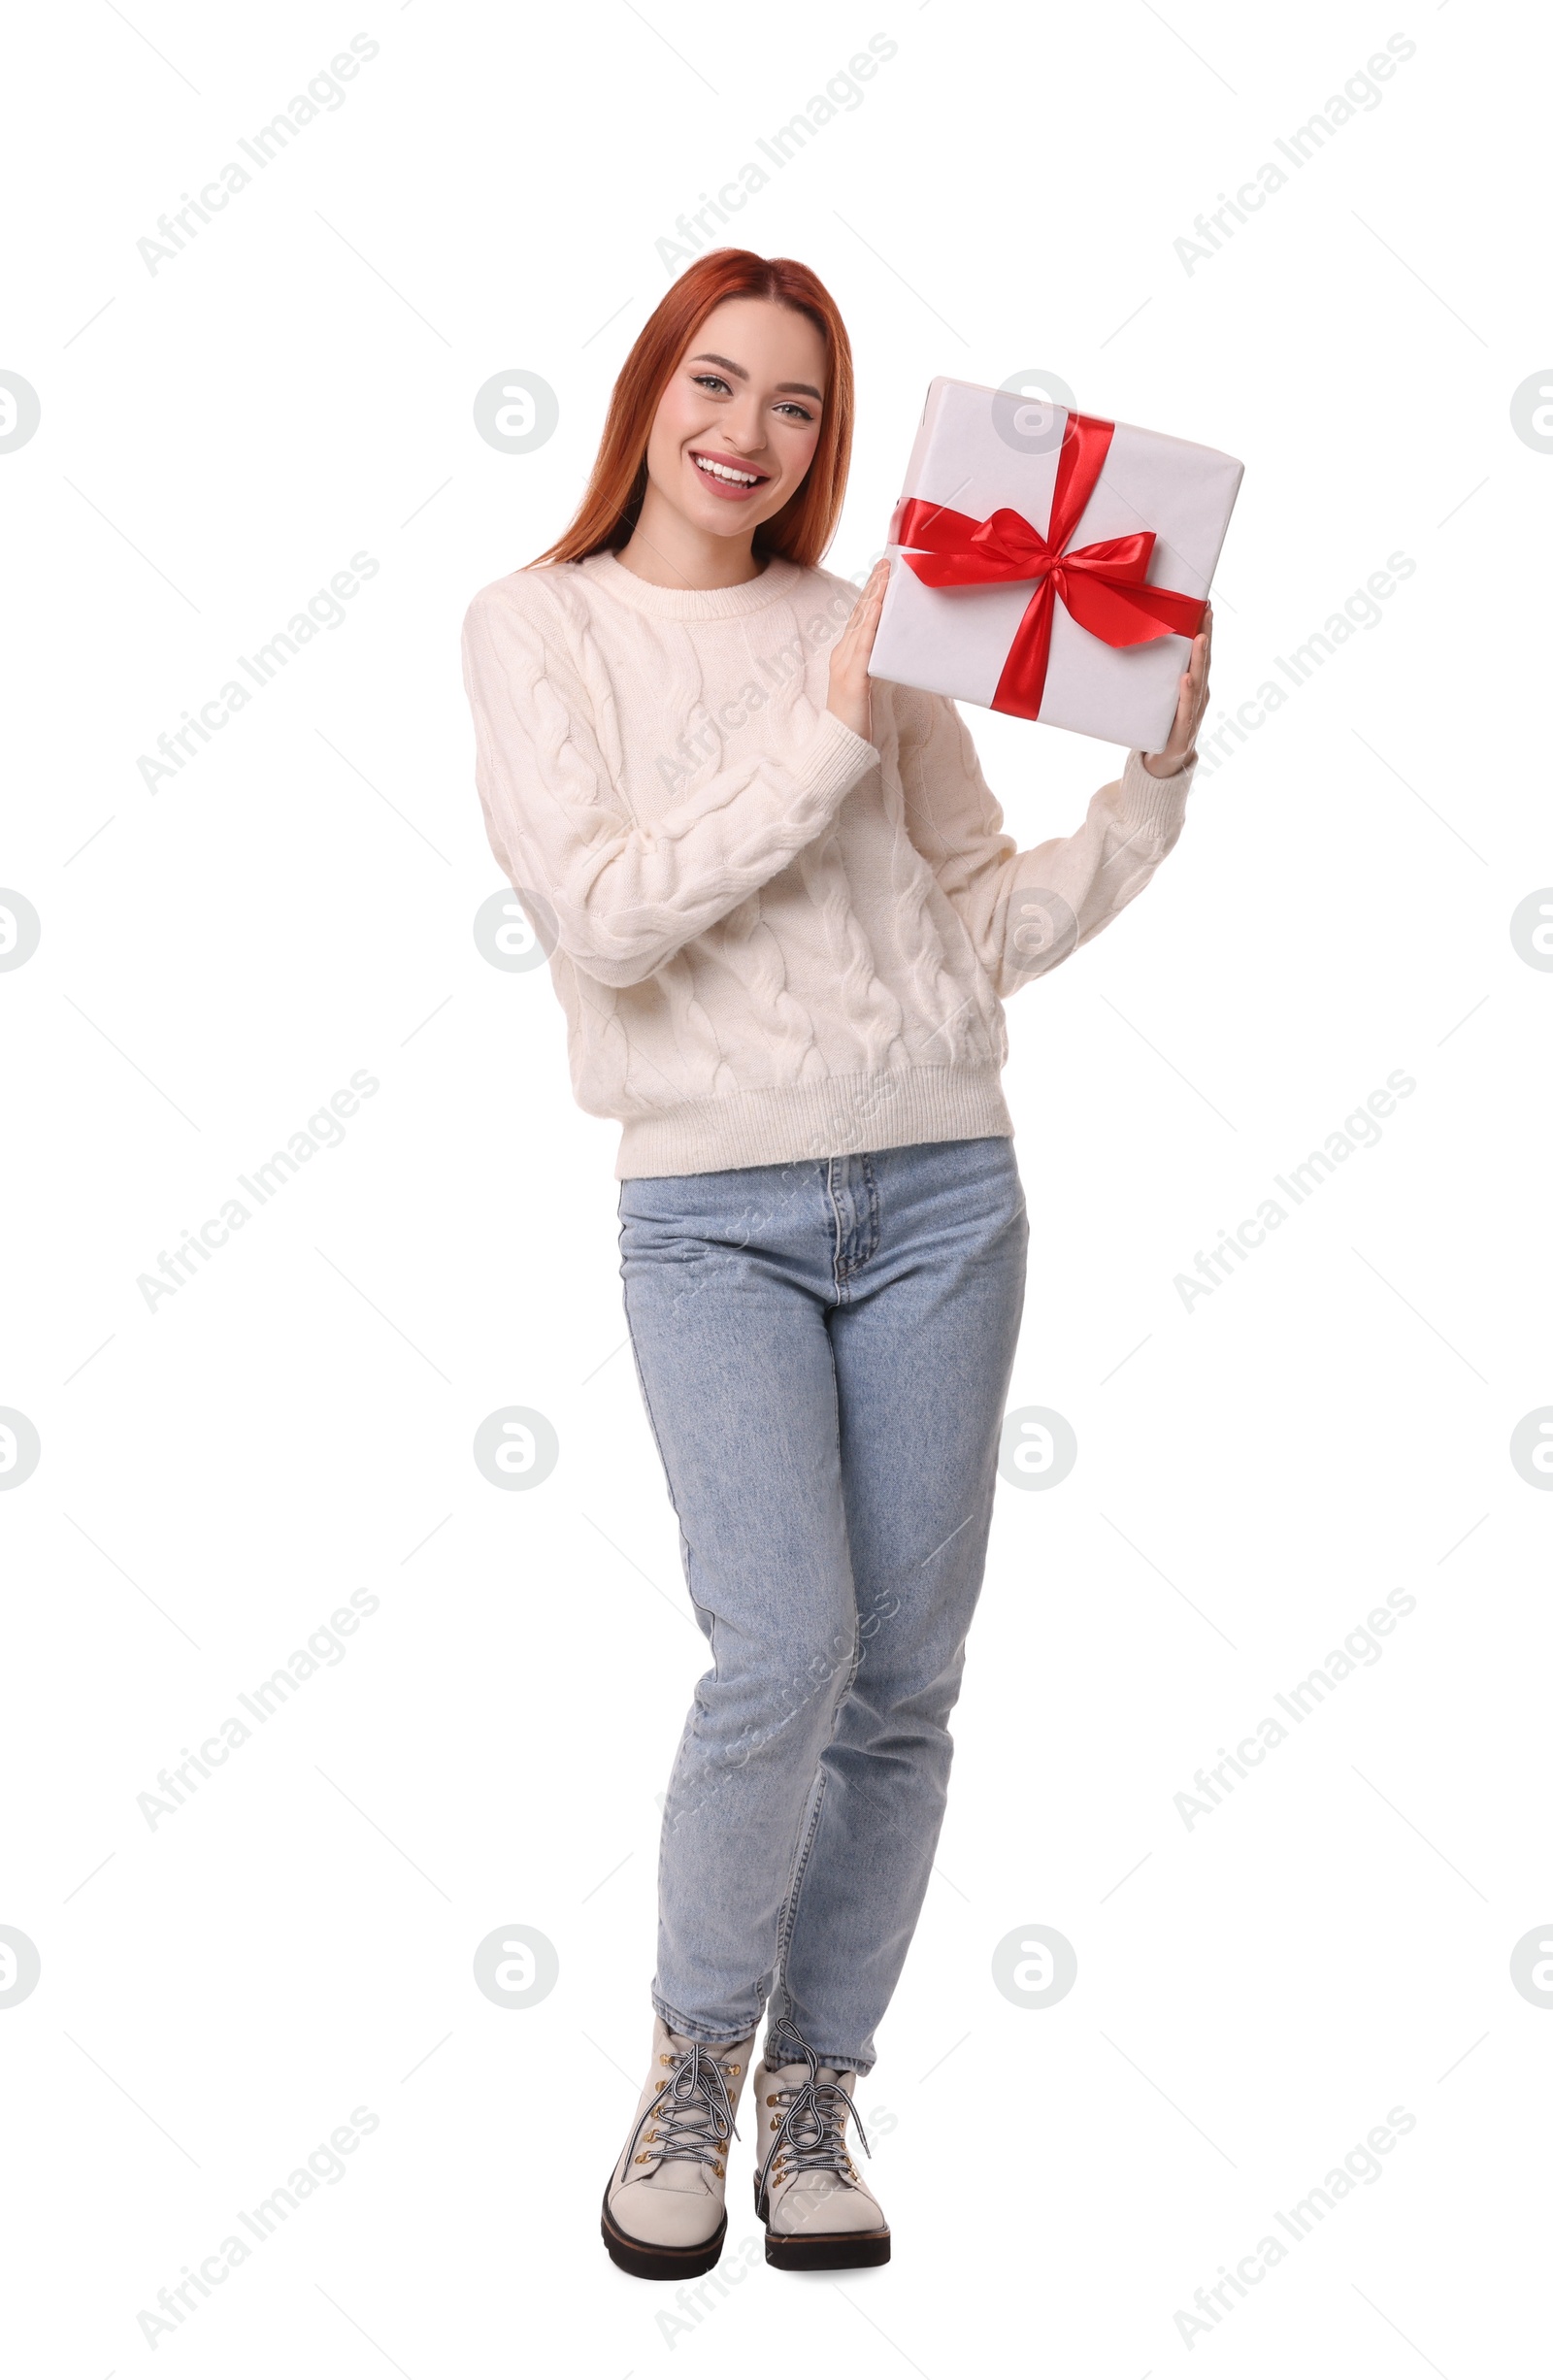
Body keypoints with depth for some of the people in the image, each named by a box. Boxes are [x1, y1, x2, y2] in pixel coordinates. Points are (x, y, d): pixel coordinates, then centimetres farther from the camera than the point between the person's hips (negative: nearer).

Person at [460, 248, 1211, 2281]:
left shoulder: (866, 630, 11)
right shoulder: (538, 626, 4)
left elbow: (997, 923, 12)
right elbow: (604, 914, -11)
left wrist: (1157, 778, 1)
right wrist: (826, 741, -13)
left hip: (940, 1189, 3)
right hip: (713, 1208, -3)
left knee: (903, 1682, 4)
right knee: (781, 1659, -15)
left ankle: (815, 2087, 22)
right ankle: (694, 2059, 11)